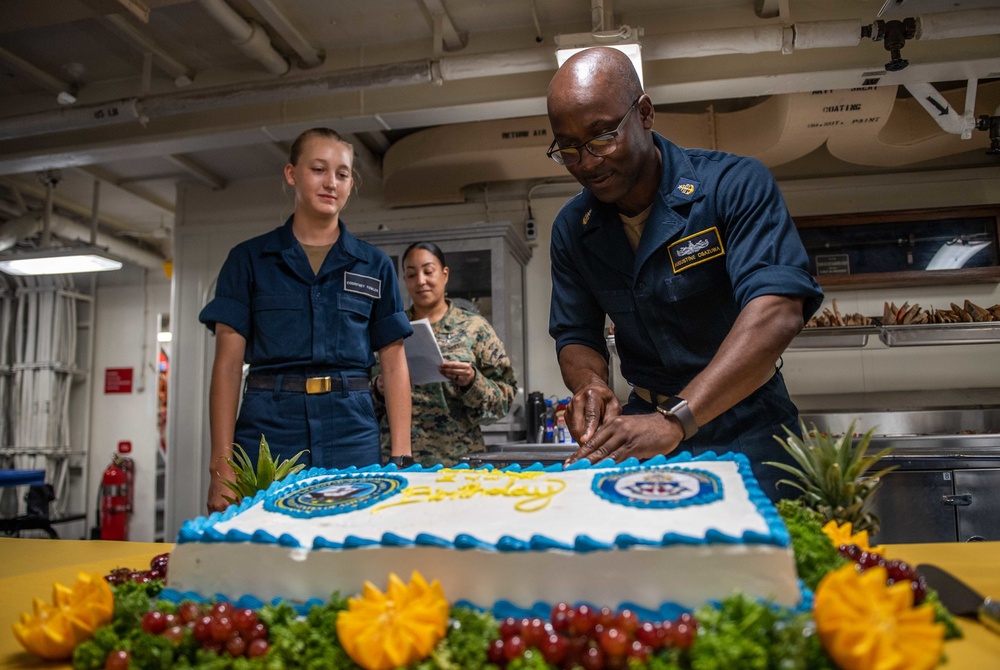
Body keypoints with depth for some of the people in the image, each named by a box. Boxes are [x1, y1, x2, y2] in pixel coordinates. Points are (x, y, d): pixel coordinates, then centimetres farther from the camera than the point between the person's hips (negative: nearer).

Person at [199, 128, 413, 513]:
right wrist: (221, 466, -6)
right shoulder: (249, 259, 7)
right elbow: (228, 363, 3)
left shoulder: (375, 267, 10)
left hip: (351, 433, 1)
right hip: (268, 428, -1)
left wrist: (401, 458, -1)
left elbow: (394, 364, 8)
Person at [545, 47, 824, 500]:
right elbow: (576, 337, 9)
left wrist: (675, 420, -37)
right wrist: (591, 386, -16)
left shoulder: (735, 185, -12)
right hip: (645, 423, 4)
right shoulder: (571, 228, 4)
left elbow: (777, 313, -26)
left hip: (744, 432, -3)